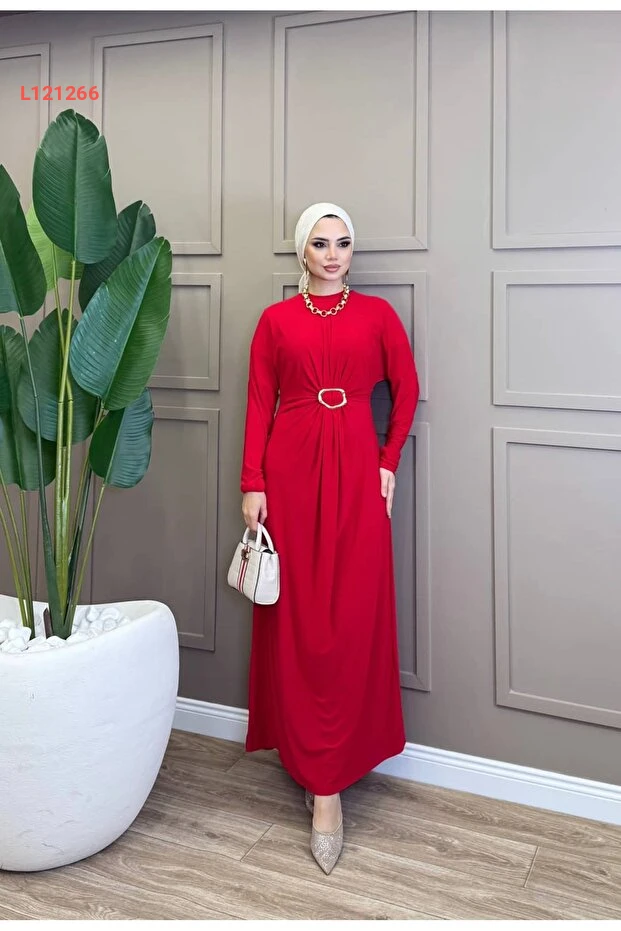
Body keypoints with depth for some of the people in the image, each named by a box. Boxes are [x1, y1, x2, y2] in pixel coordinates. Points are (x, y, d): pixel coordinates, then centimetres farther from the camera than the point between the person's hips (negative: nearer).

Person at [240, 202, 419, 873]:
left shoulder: (377, 314, 7)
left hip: (356, 471, 0)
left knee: (351, 620, -3)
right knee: (297, 621, 1)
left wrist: (388, 461, 5)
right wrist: (252, 485, -3)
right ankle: (320, 770, 14)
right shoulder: (275, 320, 7)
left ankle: (327, 777, 4)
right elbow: (259, 405, 3)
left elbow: (406, 389, 13)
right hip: (291, 469, 0)